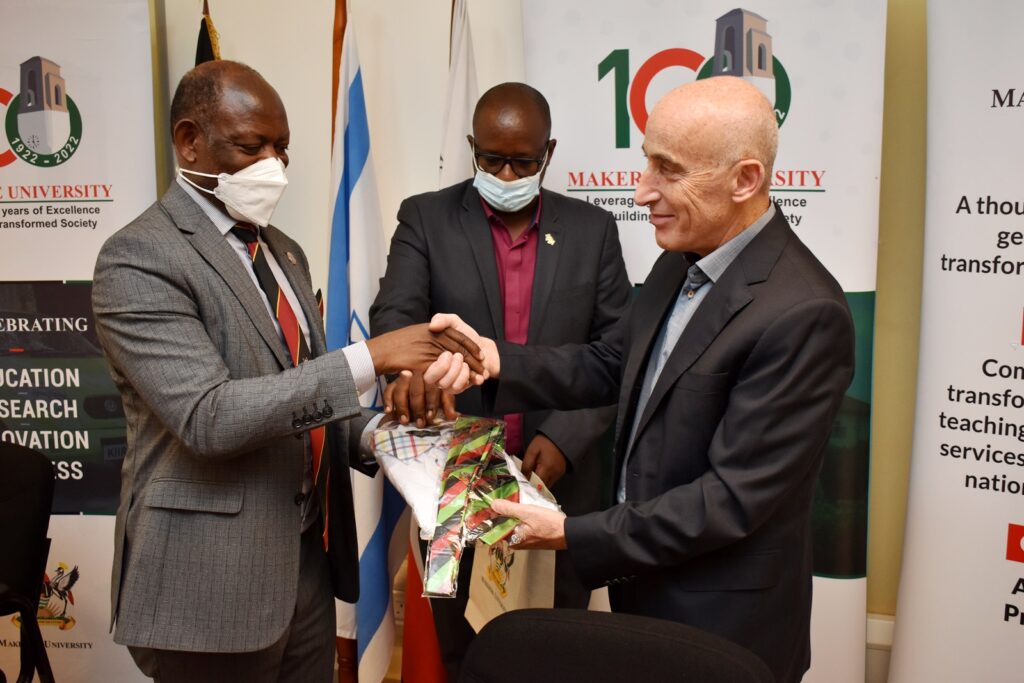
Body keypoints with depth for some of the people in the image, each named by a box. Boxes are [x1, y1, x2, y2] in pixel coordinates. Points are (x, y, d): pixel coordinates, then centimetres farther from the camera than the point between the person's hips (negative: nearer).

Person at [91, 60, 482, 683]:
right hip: (212, 580, -7)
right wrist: (370, 358, -26)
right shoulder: (139, 257, -13)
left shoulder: (284, 252, 12)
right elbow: (208, 416, -24)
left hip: (310, 559, 7)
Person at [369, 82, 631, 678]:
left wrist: (566, 437, -16)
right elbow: (395, 315, -13)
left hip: (563, 478, 1)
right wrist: (410, 368, -37)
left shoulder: (593, 229, 2)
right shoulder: (427, 218, 0)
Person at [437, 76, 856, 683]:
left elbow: (734, 498, -26)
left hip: (723, 623, -7)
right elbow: (614, 366, 6)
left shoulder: (804, 315, -27)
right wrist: (497, 361, -10)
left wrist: (573, 535, -21)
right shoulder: (682, 263, 0)